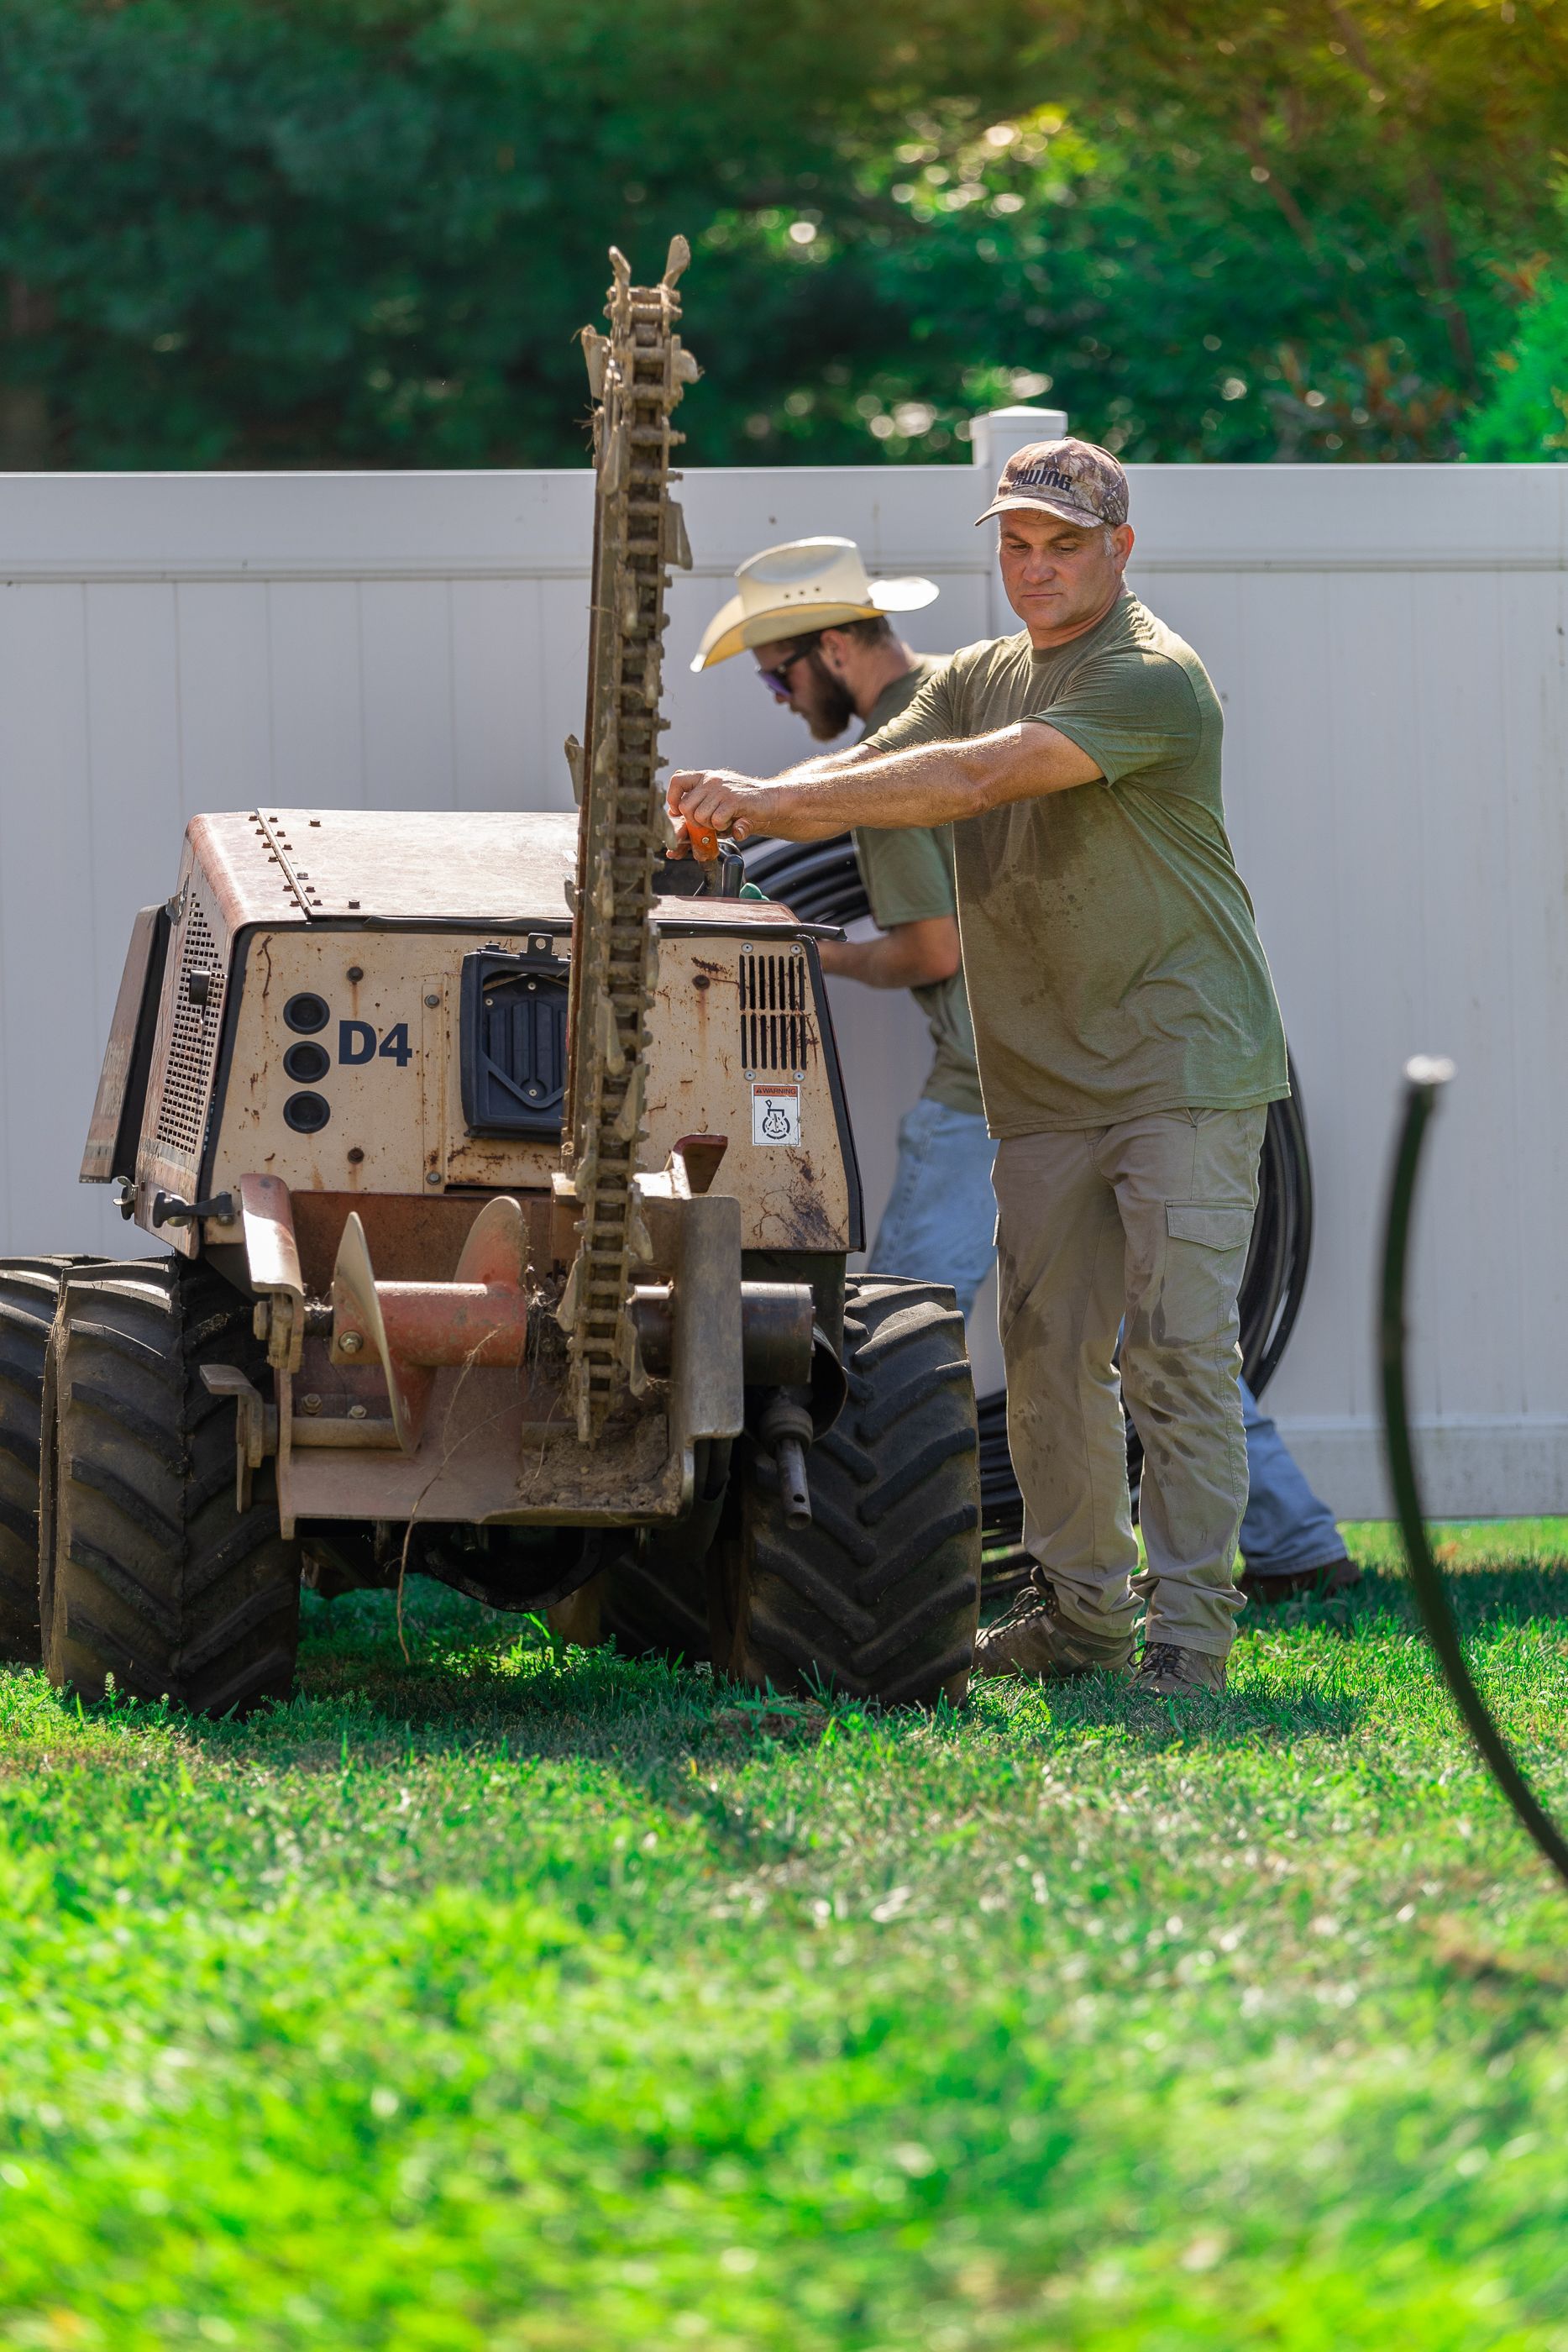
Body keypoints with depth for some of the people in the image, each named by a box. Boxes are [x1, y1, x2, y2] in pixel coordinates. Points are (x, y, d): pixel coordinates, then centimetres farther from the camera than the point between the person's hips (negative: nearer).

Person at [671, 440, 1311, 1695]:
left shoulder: (1155, 680, -14)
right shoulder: (981, 678, 13)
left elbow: (977, 778, -24)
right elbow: (871, 773, 3)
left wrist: (776, 797, -27)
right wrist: (737, 805, -19)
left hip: (1184, 1071, -7)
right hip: (1045, 1085, 7)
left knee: (1180, 1353, -10)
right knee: (1050, 1354, 7)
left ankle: (1190, 1631, -8)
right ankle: (1080, 1610, 18)